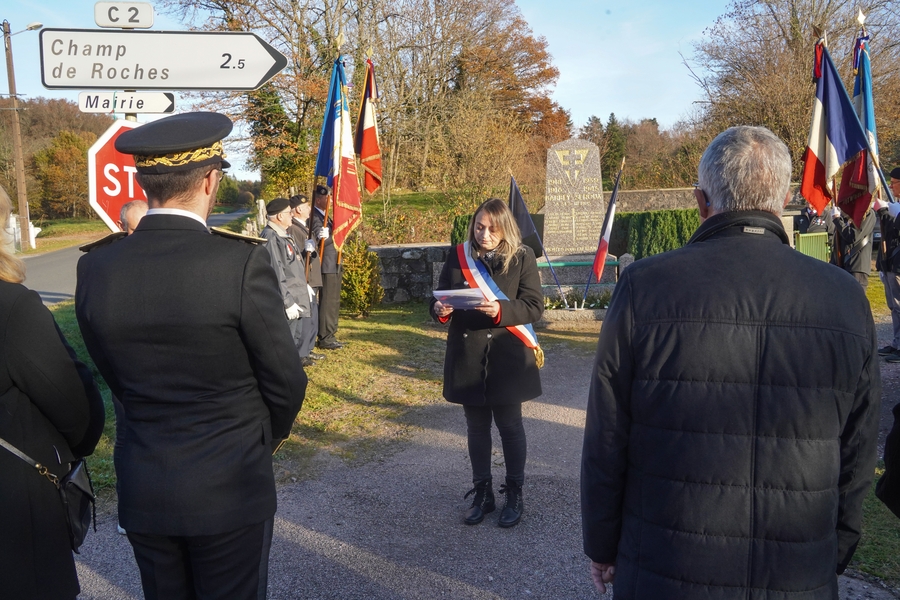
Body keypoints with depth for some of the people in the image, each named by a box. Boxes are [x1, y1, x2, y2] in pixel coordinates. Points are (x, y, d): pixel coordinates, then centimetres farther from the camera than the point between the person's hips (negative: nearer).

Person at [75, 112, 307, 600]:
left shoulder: (94, 269, -7)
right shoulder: (243, 261, -20)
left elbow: (116, 380, 4)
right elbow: (285, 381, -11)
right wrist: (267, 438, 9)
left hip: (142, 490, 4)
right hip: (229, 488, -4)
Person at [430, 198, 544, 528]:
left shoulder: (521, 257, -5)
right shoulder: (458, 256, 2)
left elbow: (534, 306, -9)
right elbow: (440, 296, 5)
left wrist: (500, 310, -26)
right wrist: (440, 309, -19)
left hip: (507, 357, -3)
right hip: (467, 357, 3)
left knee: (510, 426, 8)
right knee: (476, 426, 13)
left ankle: (514, 494, 25)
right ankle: (482, 492, 28)